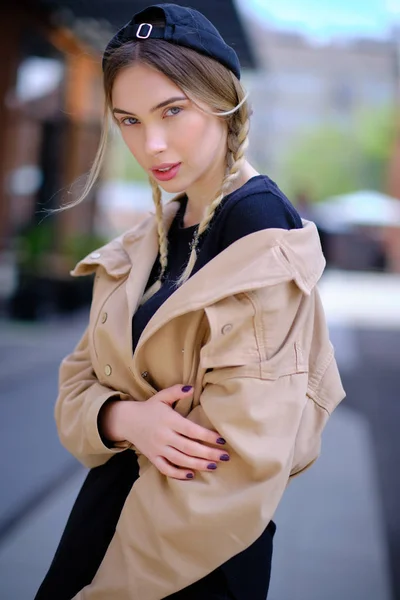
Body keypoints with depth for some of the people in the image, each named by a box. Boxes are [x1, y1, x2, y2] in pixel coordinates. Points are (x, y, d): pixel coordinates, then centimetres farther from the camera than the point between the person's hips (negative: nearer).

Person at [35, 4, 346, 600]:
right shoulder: (145, 246, 6)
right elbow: (78, 381, 6)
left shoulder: (261, 230, -19)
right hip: (107, 504, 7)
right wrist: (121, 418, -18)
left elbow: (241, 458, -24)